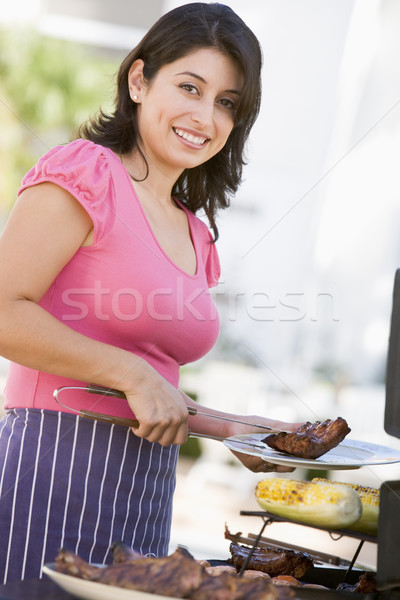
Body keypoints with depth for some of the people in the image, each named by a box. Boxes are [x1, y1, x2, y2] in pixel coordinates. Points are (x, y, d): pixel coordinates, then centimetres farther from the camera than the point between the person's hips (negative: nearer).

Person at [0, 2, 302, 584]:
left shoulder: (195, 235, 17)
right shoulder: (86, 172, -6)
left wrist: (233, 429, 11)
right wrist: (133, 373, -15)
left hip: (147, 491, 7)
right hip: (53, 468, -7)